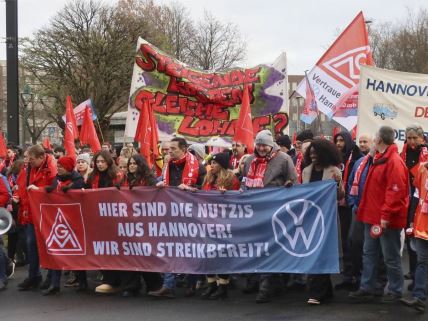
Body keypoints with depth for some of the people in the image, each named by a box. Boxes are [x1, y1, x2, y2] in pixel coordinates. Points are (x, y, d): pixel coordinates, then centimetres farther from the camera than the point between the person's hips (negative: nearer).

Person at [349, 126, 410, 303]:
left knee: (391, 257, 3)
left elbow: (396, 191, -22)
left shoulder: (394, 161, -16)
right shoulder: (379, 159, 14)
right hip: (373, 216, 9)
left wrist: (386, 215, -23)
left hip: (387, 220, -9)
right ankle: (366, 288, 19)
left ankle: (395, 291, 15)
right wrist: (366, 209, 17)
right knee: (369, 254, 12)